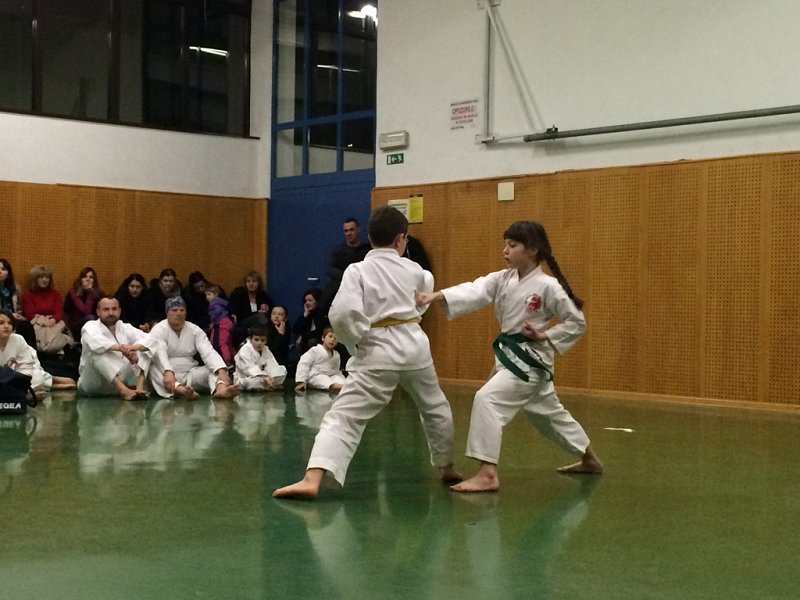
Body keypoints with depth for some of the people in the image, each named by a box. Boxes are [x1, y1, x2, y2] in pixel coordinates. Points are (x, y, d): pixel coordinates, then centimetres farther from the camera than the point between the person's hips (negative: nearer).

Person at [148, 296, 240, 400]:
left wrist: (222, 371, -29)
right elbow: (160, 354, -23)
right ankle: (179, 389, -65)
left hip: (190, 374, 4)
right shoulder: (158, 330, -3)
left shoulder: (195, 330, 7)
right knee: (154, 370, -35)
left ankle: (221, 388, -53)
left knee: (215, 367, -18)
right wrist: (168, 373, -44)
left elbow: (209, 352, -9)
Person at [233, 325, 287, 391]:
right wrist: (264, 377, -44)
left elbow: (271, 365, -8)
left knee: (283, 370, -2)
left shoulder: (265, 350, 6)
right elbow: (249, 368, -32)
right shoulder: (245, 350, -17)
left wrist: (272, 377, -29)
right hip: (244, 379, -7)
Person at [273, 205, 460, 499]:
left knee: (343, 417, -10)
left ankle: (311, 481, -27)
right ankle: (446, 467, 45)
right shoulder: (413, 269, 7)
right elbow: (427, 294, 29)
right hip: (415, 345, 4)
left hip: (379, 352, -4)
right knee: (435, 407, 29)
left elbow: (342, 314, -18)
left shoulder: (357, 270, -6)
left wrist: (355, 343, -2)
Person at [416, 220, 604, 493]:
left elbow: (577, 322, -8)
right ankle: (590, 459, 42)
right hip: (509, 355, 8)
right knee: (549, 412, 22)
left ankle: (487, 474, -22)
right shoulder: (503, 279, 2)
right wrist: (437, 295, -30)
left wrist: (544, 336, -18)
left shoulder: (547, 286, -15)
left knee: (487, 399, -23)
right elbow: (474, 291, -14)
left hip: (531, 360, -8)